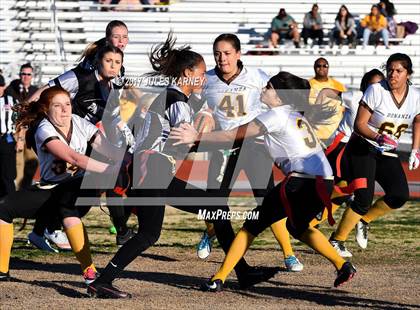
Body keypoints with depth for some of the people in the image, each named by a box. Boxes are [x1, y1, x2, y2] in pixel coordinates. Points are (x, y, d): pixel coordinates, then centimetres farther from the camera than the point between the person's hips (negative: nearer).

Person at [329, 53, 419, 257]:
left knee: (400, 195, -11)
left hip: (388, 153, 5)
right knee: (364, 197, -18)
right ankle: (336, 240, -5)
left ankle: (364, 219, 14)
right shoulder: (376, 91, -18)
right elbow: (359, 124, -17)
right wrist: (378, 138, -34)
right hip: (362, 149, -5)